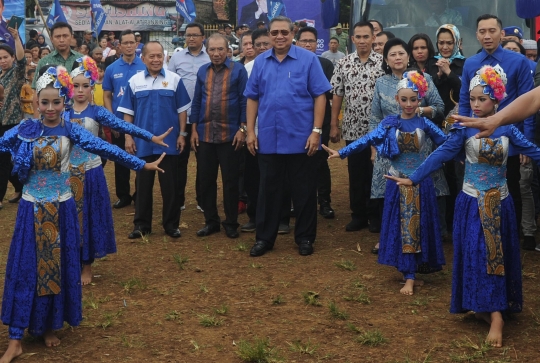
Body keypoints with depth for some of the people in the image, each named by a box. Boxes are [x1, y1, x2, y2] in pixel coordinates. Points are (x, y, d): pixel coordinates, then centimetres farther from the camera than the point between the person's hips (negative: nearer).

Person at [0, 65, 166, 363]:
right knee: (25, 268, 1)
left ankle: (50, 327, 26)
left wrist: (142, 164, -16)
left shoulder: (69, 130, -6)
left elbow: (105, 148, -11)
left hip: (60, 208, 0)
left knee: (59, 267, 8)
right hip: (31, 208, 0)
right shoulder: (26, 129, -2)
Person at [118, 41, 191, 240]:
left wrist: (182, 134, -2)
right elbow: (128, 112, 4)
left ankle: (171, 224, 16)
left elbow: (182, 109, 2)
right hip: (143, 143, 1)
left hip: (169, 142, -1)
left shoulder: (174, 79, -1)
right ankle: (141, 224, 18)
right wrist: (128, 137, -1)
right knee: (143, 184, 8)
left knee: (170, 185, 6)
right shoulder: (134, 81, 2)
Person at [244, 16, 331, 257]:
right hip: (268, 139, 3)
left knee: (304, 191, 7)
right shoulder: (260, 62, 7)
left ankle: (305, 238, 20)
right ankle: (264, 238, 20)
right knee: (268, 190, 10)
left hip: (301, 138, -3)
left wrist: (316, 131, -11)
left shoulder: (308, 59, -4)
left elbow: (320, 96, -6)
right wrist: (250, 131, 3)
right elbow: (252, 98, 9)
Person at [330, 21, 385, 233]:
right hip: (352, 128, 2)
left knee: (376, 173, 4)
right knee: (356, 173, 9)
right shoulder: (343, 64, 4)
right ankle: (358, 214, 19)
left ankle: (375, 215, 17)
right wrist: (333, 125, 3)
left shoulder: (383, 63, -3)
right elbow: (337, 96, 6)